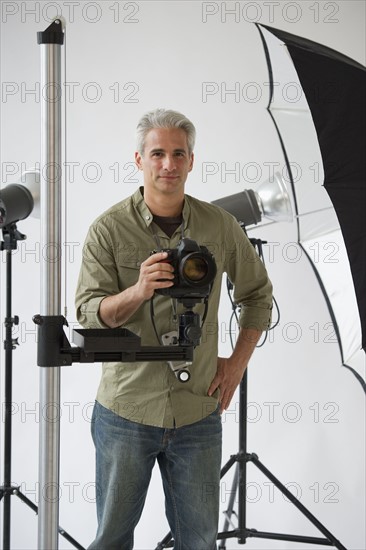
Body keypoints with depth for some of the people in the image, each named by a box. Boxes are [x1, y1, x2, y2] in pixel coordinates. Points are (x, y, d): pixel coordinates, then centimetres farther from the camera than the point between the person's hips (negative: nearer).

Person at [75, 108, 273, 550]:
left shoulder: (220, 226, 2)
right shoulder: (108, 230, -5)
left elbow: (258, 294, 17)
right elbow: (88, 315, -11)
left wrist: (238, 361, 7)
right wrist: (137, 291, -30)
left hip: (197, 414, 2)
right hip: (126, 410, -2)